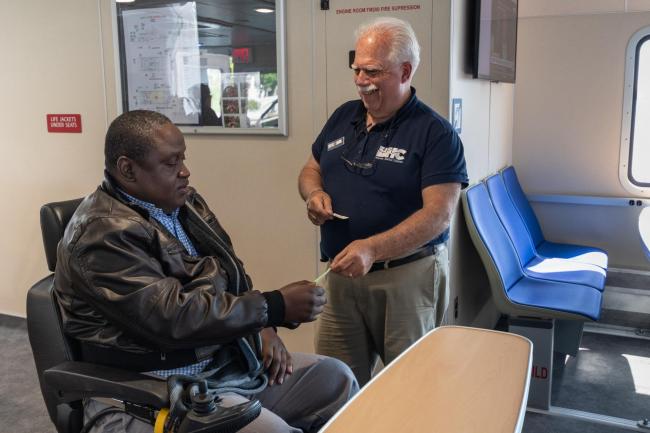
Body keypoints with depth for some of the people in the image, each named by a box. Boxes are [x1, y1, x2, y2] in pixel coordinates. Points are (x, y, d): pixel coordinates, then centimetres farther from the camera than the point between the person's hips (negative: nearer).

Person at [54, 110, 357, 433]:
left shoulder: (183, 202, 9)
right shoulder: (103, 234, -19)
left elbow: (231, 275, 15)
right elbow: (172, 317, -27)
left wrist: (262, 327, -3)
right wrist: (275, 308, -24)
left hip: (231, 360, 9)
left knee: (337, 379, 3)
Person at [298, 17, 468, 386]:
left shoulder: (434, 133, -11)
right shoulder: (343, 116, 9)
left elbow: (438, 214, -19)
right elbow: (311, 169, 19)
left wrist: (372, 249, -31)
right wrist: (314, 192, -5)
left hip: (407, 276, -5)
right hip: (342, 274, 5)